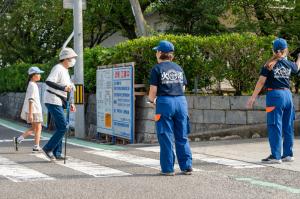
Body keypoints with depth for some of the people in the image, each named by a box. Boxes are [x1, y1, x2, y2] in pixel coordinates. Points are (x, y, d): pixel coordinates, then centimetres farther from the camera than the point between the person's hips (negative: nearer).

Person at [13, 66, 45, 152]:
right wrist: (30, 113, -23)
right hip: (34, 110, -9)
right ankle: (36, 147, 5)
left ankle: (18, 139, 9)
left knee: (34, 128, 15)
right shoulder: (33, 85, -15)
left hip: (32, 110, 9)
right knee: (38, 128, 1)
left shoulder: (31, 85, 15)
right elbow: (31, 100, -20)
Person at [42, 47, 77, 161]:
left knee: (60, 128, 10)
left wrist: (70, 103, 18)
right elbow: (48, 82, -28)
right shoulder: (58, 68, -12)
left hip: (58, 102, 10)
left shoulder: (65, 71, 18)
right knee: (63, 127, -12)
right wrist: (64, 87, -34)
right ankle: (48, 148, -5)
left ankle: (57, 154, 13)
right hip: (53, 101, -10)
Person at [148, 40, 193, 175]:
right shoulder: (178, 68, 14)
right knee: (182, 136, 9)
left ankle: (168, 169, 3)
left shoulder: (157, 69, -1)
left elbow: (153, 90, -3)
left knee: (166, 137, 1)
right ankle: (186, 167, 9)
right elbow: (183, 88, 13)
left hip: (165, 102, -4)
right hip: (181, 101, 4)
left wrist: (151, 99, 16)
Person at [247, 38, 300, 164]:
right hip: (287, 95, 5)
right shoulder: (288, 64, 8)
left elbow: (261, 82, -9)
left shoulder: (269, 65, -5)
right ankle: (288, 154, 18)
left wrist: (253, 97, -7)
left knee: (275, 126, -4)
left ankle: (275, 156, -4)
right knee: (288, 127, 11)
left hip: (275, 95, -5)